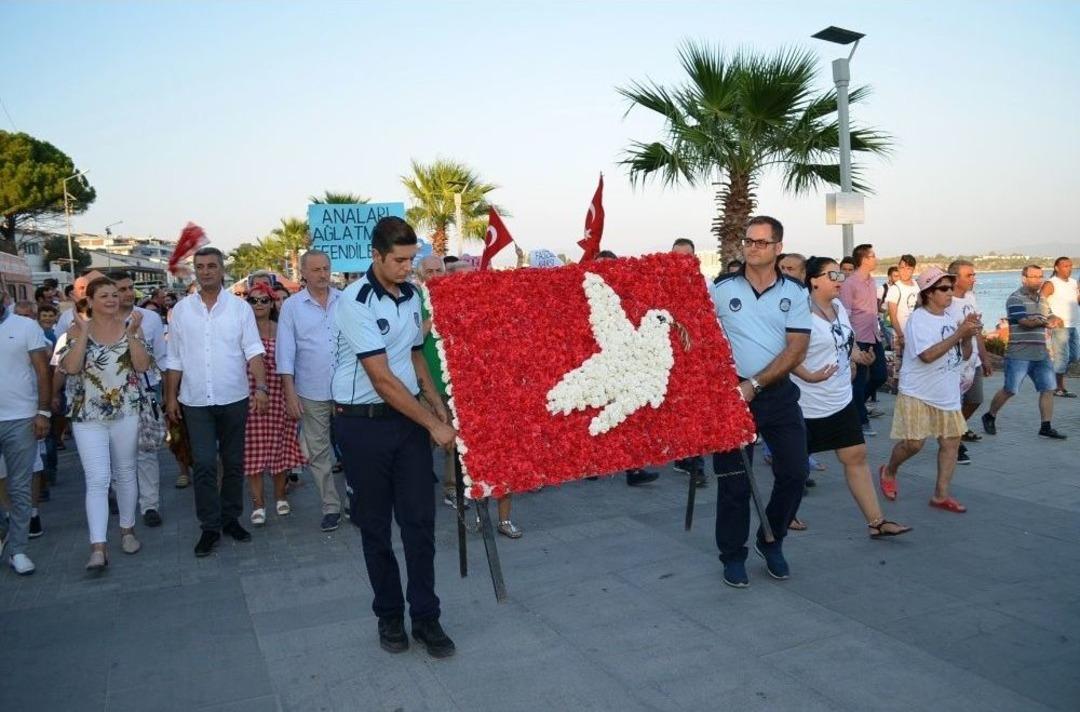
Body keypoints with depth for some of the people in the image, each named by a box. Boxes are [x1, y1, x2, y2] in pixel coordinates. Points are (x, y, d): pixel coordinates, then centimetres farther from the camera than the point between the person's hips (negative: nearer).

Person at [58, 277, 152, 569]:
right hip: (88, 417, -2)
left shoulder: (131, 325, 1)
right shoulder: (78, 329, -1)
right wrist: (83, 334, -19)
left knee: (125, 473, 14)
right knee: (97, 480, -7)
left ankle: (127, 530, 30)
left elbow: (143, 365, -8)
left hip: (126, 413, 2)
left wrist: (131, 334, -17)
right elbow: (70, 367, -13)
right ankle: (98, 548, -7)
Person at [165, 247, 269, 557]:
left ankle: (231, 518, 24)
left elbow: (253, 350, -6)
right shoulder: (181, 309, 4)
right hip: (195, 402, 0)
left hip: (234, 399, 0)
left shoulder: (240, 307, -1)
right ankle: (210, 527, 8)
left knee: (233, 463, 10)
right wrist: (171, 396, 6)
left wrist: (261, 386, -19)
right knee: (204, 465, -2)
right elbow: (174, 359, 8)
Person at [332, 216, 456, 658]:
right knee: (375, 524, 8)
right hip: (363, 423, -5)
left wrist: (437, 403, 8)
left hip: (409, 419, 5)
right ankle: (389, 616, 23)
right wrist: (433, 425, -16)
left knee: (420, 520, 3)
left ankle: (425, 617, 14)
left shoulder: (412, 295, 7)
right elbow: (382, 378, -19)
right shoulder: (356, 302, -14)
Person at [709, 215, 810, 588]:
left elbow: (796, 350, -6)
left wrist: (754, 384, -15)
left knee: (795, 472, 3)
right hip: (730, 393, -2)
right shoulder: (720, 288, -2)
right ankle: (733, 555, 22)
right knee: (734, 480, 4)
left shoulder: (794, 293, 1)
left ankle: (771, 540, 27)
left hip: (777, 394, 2)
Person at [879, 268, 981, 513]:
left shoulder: (949, 318, 9)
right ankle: (888, 472, 21)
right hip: (918, 393, -7)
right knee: (914, 442, -8)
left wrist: (968, 335, -6)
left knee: (951, 440, 4)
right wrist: (959, 333, -24)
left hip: (947, 394, 7)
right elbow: (927, 355, -25)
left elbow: (964, 355, 12)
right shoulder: (918, 319, -13)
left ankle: (941, 495, 13)